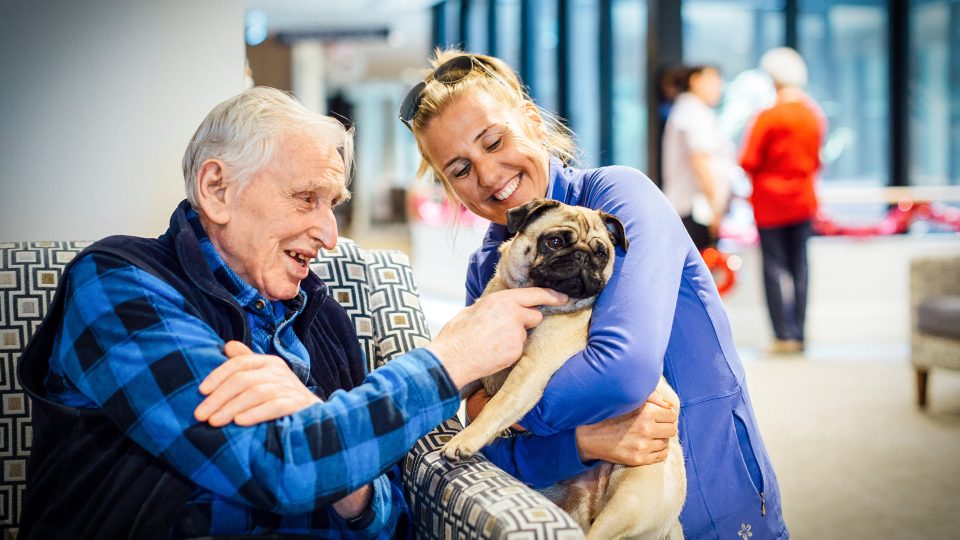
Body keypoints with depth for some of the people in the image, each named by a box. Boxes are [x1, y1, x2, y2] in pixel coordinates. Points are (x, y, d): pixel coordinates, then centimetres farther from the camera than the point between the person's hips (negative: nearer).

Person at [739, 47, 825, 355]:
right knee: (798, 266, 8)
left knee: (774, 266, -1)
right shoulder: (815, 115, 4)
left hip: (771, 202, -5)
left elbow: (748, 162, -13)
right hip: (803, 201, 5)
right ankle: (799, 335, 10)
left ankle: (784, 335, -6)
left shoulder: (769, 117, -14)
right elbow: (816, 159, 14)